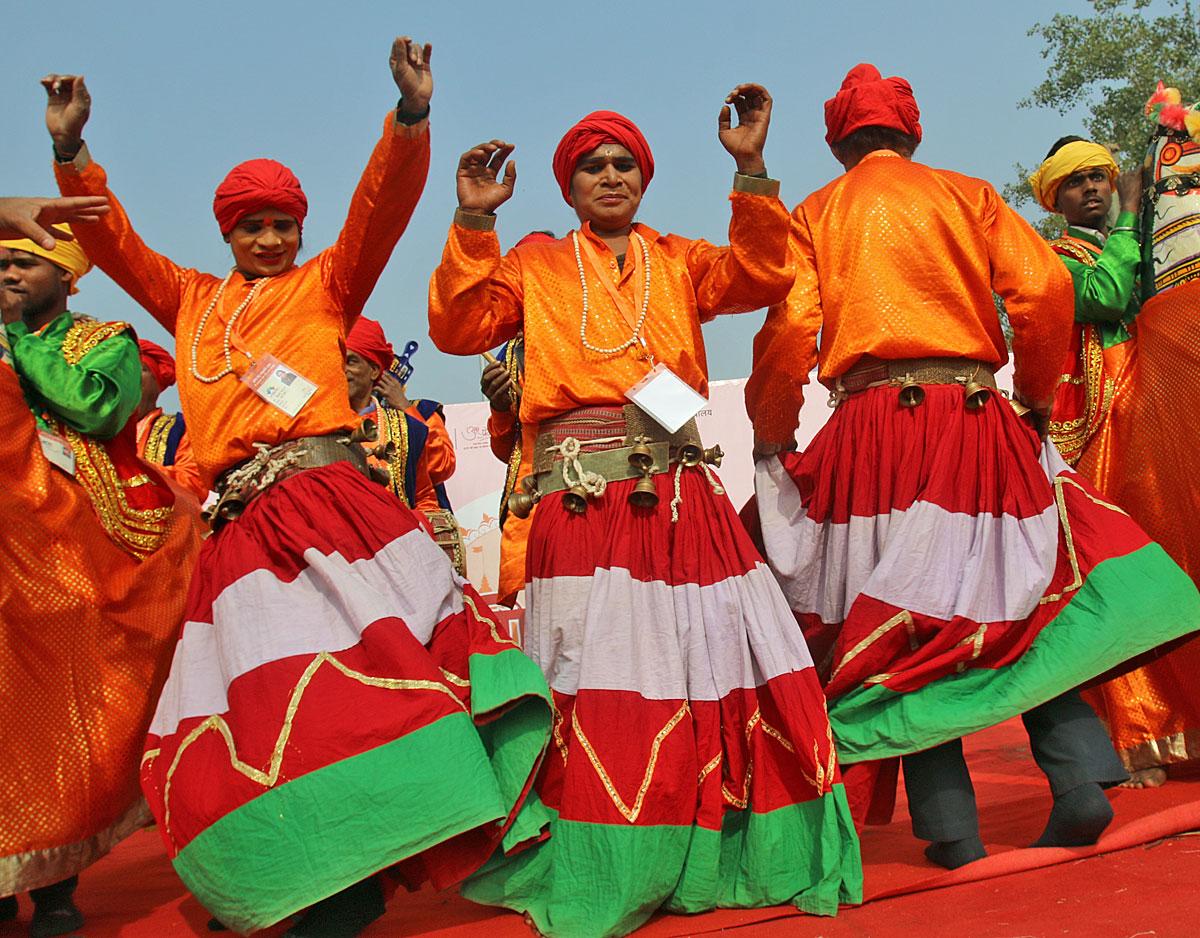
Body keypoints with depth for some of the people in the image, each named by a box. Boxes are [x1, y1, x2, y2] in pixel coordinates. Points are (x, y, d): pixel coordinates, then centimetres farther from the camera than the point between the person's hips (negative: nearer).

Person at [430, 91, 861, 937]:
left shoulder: (677, 262, 21)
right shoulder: (536, 265, 17)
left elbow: (760, 275, 3)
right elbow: (460, 329, 4)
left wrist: (751, 169, -6)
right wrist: (473, 223, -4)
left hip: (681, 492, 3)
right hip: (582, 496, -2)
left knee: (716, 664, -2)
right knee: (599, 684, -7)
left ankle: (708, 856, 10)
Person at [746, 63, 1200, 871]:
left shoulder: (817, 214, 12)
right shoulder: (968, 195, 13)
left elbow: (790, 326, -2)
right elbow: (1044, 287, 0)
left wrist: (772, 439, 8)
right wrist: (1037, 395, 14)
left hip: (873, 424, -1)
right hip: (977, 417, 1)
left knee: (898, 622, 4)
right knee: (1027, 591, 13)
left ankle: (951, 828, 1)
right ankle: (1079, 774, 0)